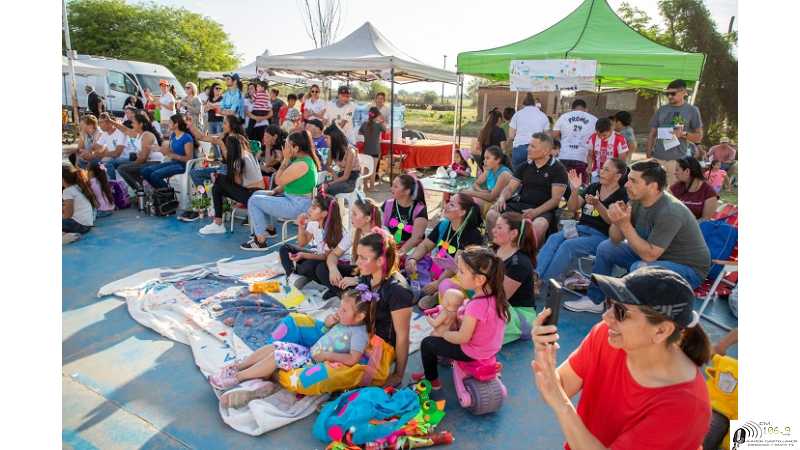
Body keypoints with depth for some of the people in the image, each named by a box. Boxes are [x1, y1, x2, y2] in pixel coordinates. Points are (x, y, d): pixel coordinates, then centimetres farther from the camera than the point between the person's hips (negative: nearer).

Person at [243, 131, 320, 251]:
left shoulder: (301, 164, -24)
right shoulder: (305, 158, 8)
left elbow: (279, 181, -18)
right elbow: (288, 182, 16)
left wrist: (286, 160, -14)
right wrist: (274, 191, 6)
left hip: (296, 206, -10)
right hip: (294, 199, 10)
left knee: (253, 201, -5)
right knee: (258, 194, 21)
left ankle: (260, 242, 1)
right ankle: (270, 229, 32)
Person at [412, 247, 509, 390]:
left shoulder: (476, 305, -36)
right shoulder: (496, 294, -12)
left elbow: (463, 338, -25)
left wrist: (442, 334, -10)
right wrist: (462, 318, -1)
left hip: (473, 353, -7)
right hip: (491, 347, 8)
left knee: (426, 343, 8)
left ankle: (431, 380, 26)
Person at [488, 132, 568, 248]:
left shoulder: (558, 169, 1)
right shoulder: (525, 166, 15)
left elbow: (555, 199, -7)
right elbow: (510, 188, 15)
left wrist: (536, 212, -22)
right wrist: (502, 198, -9)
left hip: (543, 209, -4)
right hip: (520, 205, 4)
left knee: (538, 226, -39)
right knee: (491, 215, -21)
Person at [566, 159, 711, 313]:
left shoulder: (670, 212, -30)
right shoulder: (637, 201, -8)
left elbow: (650, 255, -32)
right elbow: (615, 240, -3)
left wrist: (625, 225, -33)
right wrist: (617, 222, -24)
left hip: (688, 267, -8)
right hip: (654, 255, 8)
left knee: (639, 269, -35)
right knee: (606, 247, 7)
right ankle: (594, 300, 17)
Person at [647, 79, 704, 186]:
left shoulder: (692, 110, 3)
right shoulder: (661, 110, 9)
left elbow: (699, 137, 5)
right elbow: (652, 134, 12)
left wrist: (684, 134, -15)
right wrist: (648, 156, 5)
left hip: (678, 160, -2)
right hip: (657, 158, 2)